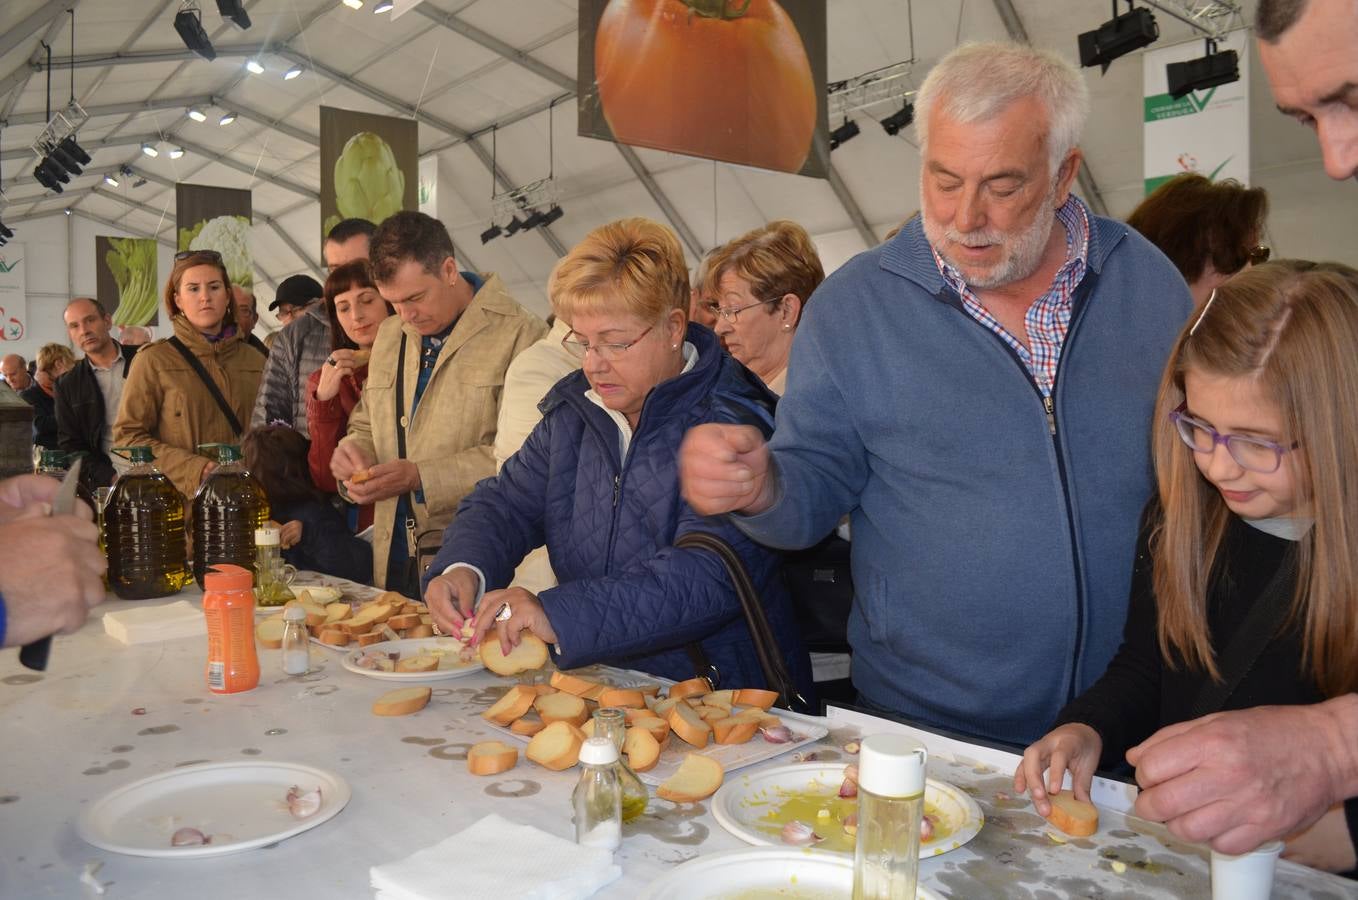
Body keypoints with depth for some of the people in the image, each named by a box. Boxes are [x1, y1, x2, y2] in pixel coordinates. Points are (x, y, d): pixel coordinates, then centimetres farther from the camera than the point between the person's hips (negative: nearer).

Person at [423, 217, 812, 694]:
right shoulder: (574, 410, 9)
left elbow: (707, 576, -27)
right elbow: (506, 501, 10)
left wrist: (559, 616, -36)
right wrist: (463, 568, -13)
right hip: (592, 680, 7)